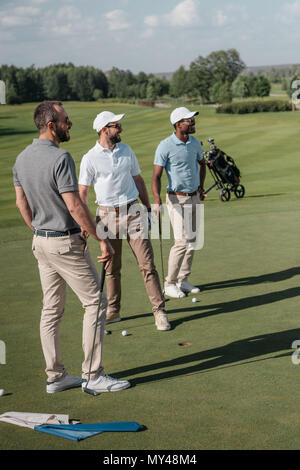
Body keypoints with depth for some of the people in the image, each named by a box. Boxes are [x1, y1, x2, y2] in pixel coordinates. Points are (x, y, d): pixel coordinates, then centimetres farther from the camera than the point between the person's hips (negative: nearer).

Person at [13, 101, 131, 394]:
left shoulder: (22, 158, 7)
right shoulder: (59, 158, -20)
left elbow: (21, 202, 14)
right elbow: (74, 206, -23)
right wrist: (102, 239, -17)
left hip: (40, 241, 9)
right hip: (66, 243, -9)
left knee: (51, 309, 12)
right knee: (95, 303, 1)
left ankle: (55, 376, 18)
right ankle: (92, 375, 4)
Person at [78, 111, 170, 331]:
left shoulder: (126, 150, 9)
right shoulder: (90, 158, -4)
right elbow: (83, 192, -2)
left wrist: (148, 208, 17)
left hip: (133, 211, 2)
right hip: (108, 215, -2)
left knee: (147, 264, -2)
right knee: (112, 267, 7)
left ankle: (159, 311, 4)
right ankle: (113, 310, 21)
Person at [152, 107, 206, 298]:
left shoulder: (195, 143, 5)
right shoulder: (165, 146, -15)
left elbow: (202, 163, 25)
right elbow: (157, 176, -17)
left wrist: (201, 186, 16)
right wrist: (157, 197, -32)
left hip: (194, 198, 7)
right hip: (177, 199, -7)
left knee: (192, 240, 10)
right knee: (181, 241, -12)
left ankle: (183, 280, 21)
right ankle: (170, 284, 0)